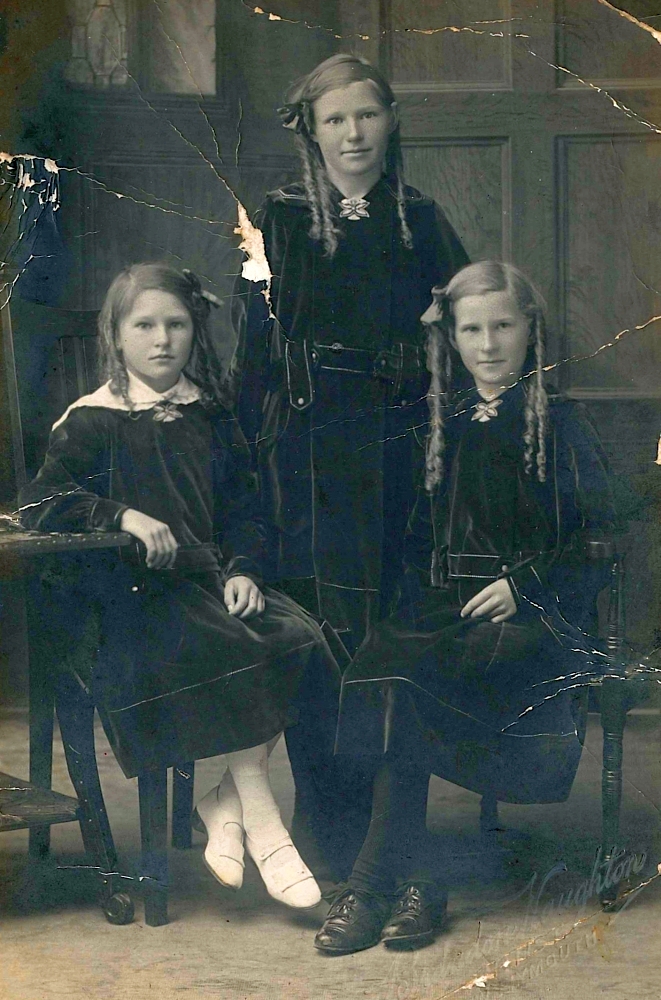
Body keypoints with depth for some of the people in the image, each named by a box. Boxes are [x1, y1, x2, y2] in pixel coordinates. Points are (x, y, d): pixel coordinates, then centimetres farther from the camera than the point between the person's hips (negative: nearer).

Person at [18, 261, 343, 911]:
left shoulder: (211, 419, 18)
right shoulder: (92, 421, 4)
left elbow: (243, 508, 17)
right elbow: (39, 504, -5)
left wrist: (243, 569, -3)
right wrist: (122, 515, -18)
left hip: (213, 582, 5)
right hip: (136, 591, -5)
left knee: (297, 638, -25)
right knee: (227, 650, -32)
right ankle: (262, 826, -25)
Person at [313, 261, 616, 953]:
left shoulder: (558, 422, 6)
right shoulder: (441, 422, 18)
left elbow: (600, 539, 0)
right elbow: (419, 535, 21)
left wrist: (525, 586, -12)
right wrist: (417, 600, 4)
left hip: (535, 613, -4)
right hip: (444, 605, 4)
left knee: (411, 678, -31)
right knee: (378, 663, -29)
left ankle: (372, 881, -26)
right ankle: (419, 879, -28)